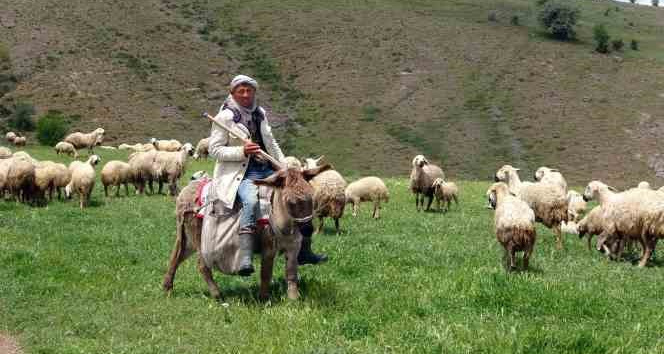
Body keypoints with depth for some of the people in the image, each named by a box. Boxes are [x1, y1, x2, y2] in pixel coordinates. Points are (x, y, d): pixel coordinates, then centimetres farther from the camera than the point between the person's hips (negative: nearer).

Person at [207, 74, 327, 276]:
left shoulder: (260, 113, 15)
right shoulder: (225, 117, -5)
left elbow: (271, 144, 23)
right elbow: (214, 150, -8)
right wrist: (242, 151, -20)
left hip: (267, 170, 8)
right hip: (241, 173, -7)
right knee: (251, 201, -37)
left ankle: (304, 251, 11)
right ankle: (245, 259, -41)